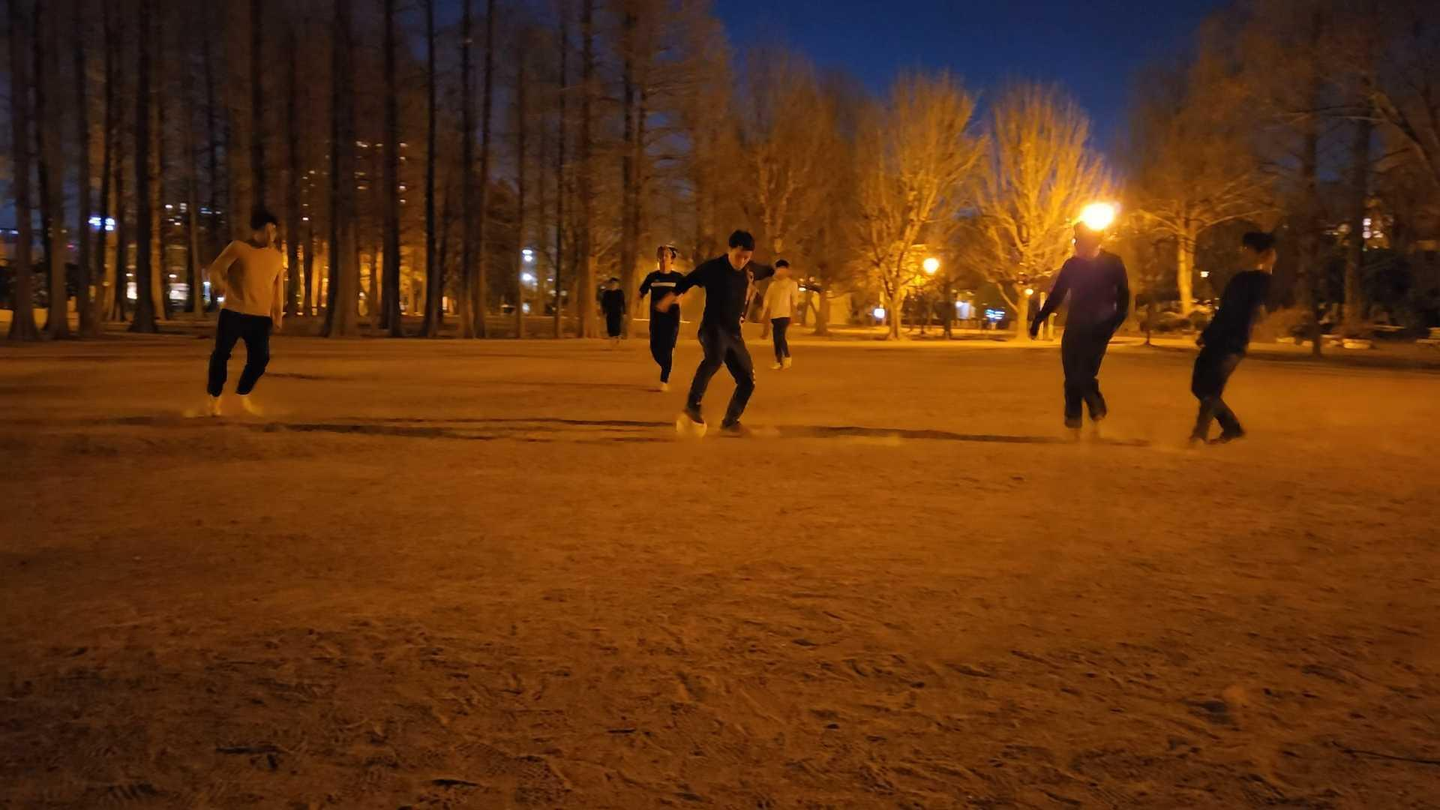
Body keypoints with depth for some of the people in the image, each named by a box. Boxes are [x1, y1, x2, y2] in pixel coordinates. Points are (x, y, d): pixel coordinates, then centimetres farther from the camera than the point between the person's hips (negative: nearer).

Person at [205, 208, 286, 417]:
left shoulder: (278, 257, 9)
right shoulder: (238, 247, -5)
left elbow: (278, 288, 14)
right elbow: (216, 269, -5)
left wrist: (278, 315, 10)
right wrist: (221, 285, -24)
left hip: (261, 317, 3)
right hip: (233, 313, -3)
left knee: (260, 358, -1)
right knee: (221, 354, 0)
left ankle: (243, 397, 21)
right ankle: (215, 399, 15)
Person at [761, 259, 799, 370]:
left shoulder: (792, 283, 1)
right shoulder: (773, 284, 13)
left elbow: (795, 299, -2)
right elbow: (767, 300, 12)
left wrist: (793, 315, -7)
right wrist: (764, 315, 6)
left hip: (784, 314, -5)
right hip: (773, 315, 5)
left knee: (780, 337, -16)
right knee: (776, 339, 6)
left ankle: (787, 358, 0)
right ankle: (778, 361, 12)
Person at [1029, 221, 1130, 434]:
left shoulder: (1112, 263, -3)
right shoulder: (1072, 264, 6)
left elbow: (1123, 297, -4)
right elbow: (1056, 295, 11)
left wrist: (1113, 324, -19)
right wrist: (1039, 318, 2)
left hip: (1098, 330, -4)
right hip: (1074, 329, 4)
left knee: (1084, 376, -14)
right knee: (1072, 378, 1)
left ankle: (1098, 414, 11)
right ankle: (1073, 424, 11)